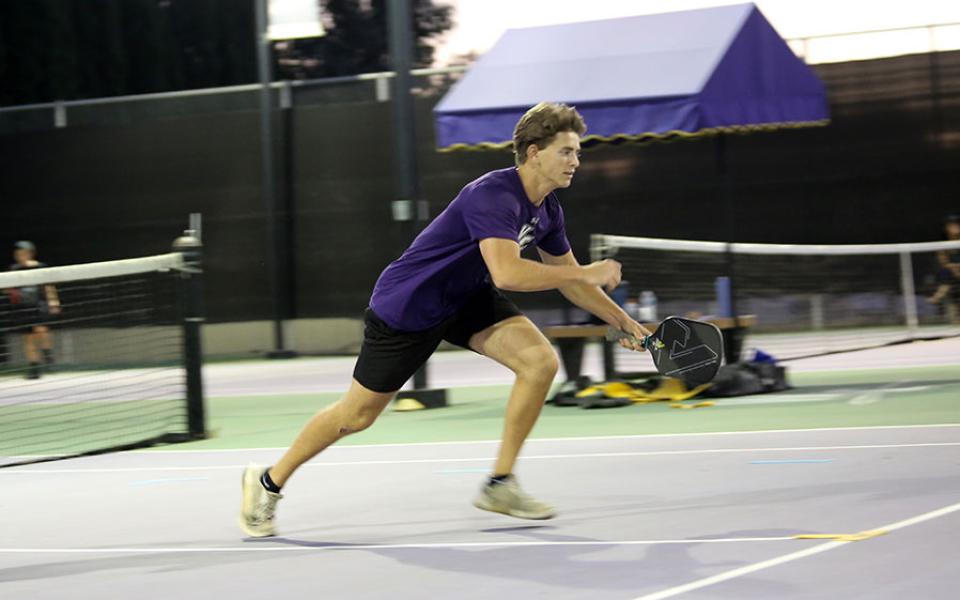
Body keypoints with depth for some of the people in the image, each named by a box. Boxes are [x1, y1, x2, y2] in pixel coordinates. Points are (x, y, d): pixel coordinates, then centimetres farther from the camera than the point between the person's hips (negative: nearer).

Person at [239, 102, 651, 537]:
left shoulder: (546, 209, -3)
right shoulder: (493, 195, -31)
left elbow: (568, 278, 12)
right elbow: (507, 273, -44)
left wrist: (624, 322, 5)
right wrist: (588, 273, -36)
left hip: (466, 298, 8)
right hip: (406, 305, -8)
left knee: (541, 361, -14)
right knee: (357, 414, 3)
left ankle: (499, 485, -4)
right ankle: (270, 481, 25)